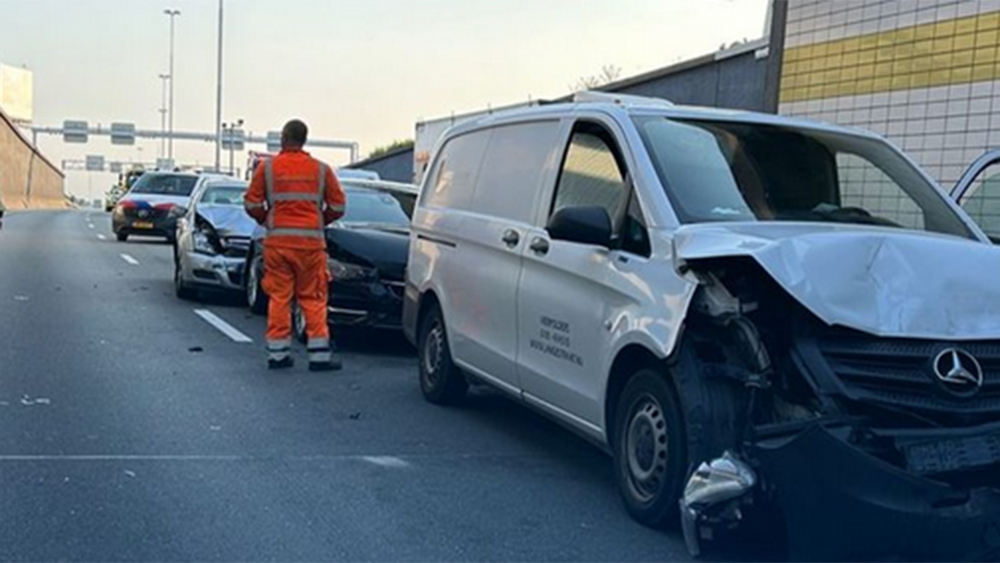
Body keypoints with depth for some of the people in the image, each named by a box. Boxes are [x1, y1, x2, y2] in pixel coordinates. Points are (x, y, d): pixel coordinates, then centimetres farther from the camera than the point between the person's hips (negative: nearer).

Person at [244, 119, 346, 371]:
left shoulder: (267, 167, 2)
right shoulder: (321, 170, 5)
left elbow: (252, 204, 0)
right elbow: (337, 206, 5)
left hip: (277, 240, 0)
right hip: (311, 240, 0)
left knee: (279, 297, 7)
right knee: (313, 298, 5)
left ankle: (277, 353, 9)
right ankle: (320, 354, 3)